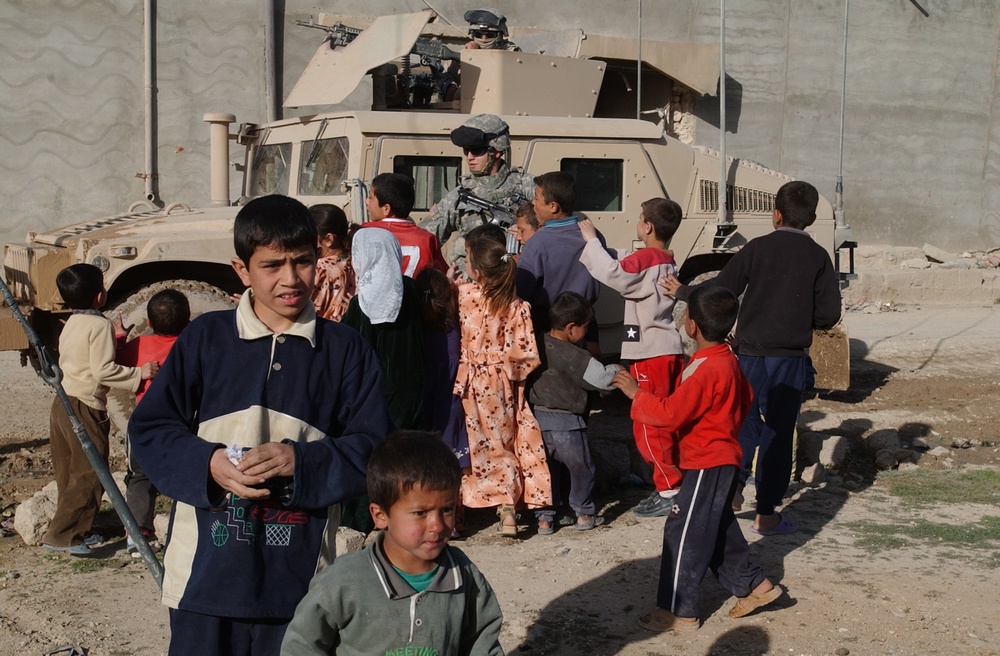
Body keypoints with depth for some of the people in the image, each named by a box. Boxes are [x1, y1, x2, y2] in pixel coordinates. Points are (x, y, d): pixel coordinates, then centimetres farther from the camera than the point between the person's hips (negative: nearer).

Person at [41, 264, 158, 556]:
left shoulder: (71, 324, 14)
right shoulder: (100, 325, -13)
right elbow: (103, 370, -21)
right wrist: (139, 373, -15)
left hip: (62, 403, 9)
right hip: (85, 408, -9)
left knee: (70, 474, 15)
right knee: (90, 476, -3)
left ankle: (77, 531, 23)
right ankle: (60, 535, -5)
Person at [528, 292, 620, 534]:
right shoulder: (573, 356, -17)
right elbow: (601, 377, -12)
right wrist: (615, 370, 9)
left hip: (538, 417, 6)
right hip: (566, 423, -5)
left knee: (546, 469, 17)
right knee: (581, 469, 15)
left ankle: (544, 517, 17)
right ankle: (584, 514, 24)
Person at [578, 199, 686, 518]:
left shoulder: (645, 259, -13)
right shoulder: (669, 262, 16)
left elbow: (612, 274, -29)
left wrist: (591, 239, -17)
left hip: (650, 353, -9)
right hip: (671, 348, 9)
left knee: (648, 424, -4)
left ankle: (669, 490, -3)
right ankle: (677, 481, 17)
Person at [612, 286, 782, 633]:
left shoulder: (706, 370, -24)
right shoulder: (728, 361, 6)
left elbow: (670, 413, -27)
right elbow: (745, 400, 20)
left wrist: (636, 393, -16)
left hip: (708, 465, -10)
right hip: (723, 457, 10)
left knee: (683, 533, -3)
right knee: (719, 530, 21)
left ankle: (679, 612, 4)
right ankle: (752, 585, 28)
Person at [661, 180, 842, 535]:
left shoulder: (756, 248, -3)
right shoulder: (818, 257, -2)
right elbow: (828, 315, -4)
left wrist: (681, 291, 11)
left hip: (750, 352, 0)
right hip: (791, 357, 0)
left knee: (745, 421, 16)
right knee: (779, 432, 7)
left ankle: (733, 485, -1)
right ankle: (766, 514, 8)